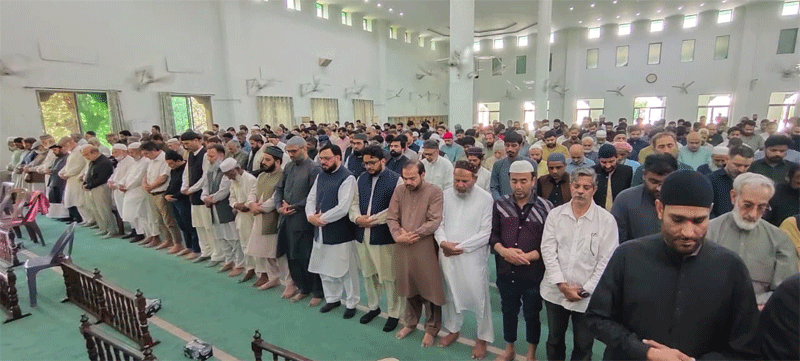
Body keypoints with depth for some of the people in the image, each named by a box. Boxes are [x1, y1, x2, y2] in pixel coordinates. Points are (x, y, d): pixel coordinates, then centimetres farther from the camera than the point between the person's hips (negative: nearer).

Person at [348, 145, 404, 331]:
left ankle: (394, 314, 24)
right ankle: (373, 307, 39)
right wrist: (357, 217, -10)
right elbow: (355, 202, 11)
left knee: (389, 277, 4)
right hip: (363, 235, 6)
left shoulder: (396, 180, -9)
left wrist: (373, 220, -18)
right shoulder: (361, 178, 10)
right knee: (368, 273, 18)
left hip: (384, 237, -6)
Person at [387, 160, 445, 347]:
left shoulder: (434, 192, -10)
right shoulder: (399, 190, 3)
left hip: (425, 248, -3)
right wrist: (398, 235, -13)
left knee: (429, 289, 8)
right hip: (403, 248, 4)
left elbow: (435, 221, -15)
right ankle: (410, 323, 39)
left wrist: (412, 235, -15)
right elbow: (391, 218, 3)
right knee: (409, 287, 18)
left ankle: (431, 329, 28)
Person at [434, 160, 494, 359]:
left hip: (473, 256, -4)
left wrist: (461, 247, -16)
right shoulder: (445, 194, 0)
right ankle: (453, 329, 40)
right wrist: (443, 242, -13)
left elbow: (486, 233, -13)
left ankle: (482, 338, 29)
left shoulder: (485, 198, -11)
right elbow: (439, 222, 5)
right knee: (450, 293, 18)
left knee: (479, 296, 6)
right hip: (447, 254, 4)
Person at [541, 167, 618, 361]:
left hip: (588, 296, -1)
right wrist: (562, 284, -10)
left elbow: (607, 260, -7)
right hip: (555, 291, 2)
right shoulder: (555, 214, -2)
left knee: (583, 345, 14)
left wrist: (586, 290, -10)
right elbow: (548, 250, -5)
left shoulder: (606, 219, -7)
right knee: (554, 339, 18)